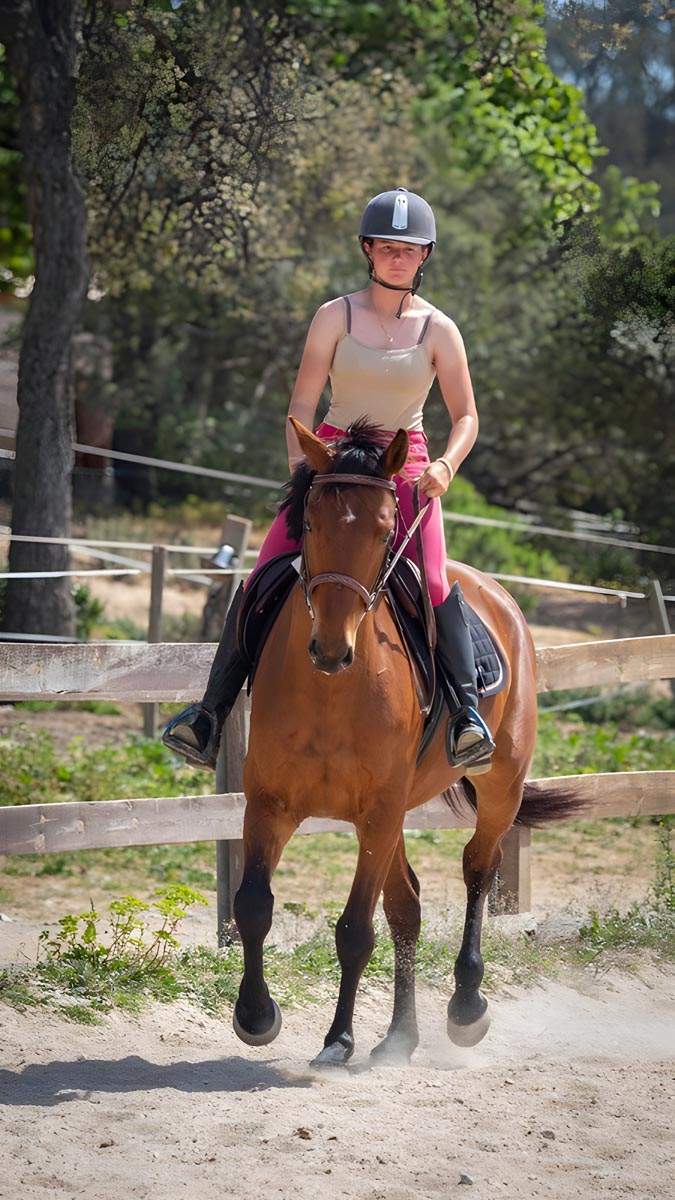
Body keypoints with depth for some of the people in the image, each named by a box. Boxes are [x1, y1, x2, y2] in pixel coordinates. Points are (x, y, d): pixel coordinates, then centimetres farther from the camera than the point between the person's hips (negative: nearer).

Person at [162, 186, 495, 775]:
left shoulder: (438, 330, 1)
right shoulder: (335, 317, 1)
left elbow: (466, 417, 1)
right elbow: (302, 403, 0)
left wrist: (445, 466, -18)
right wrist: (299, 463, -16)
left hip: (406, 467, -1)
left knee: (433, 581, -25)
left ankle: (469, 709, -23)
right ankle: (212, 710, -4)